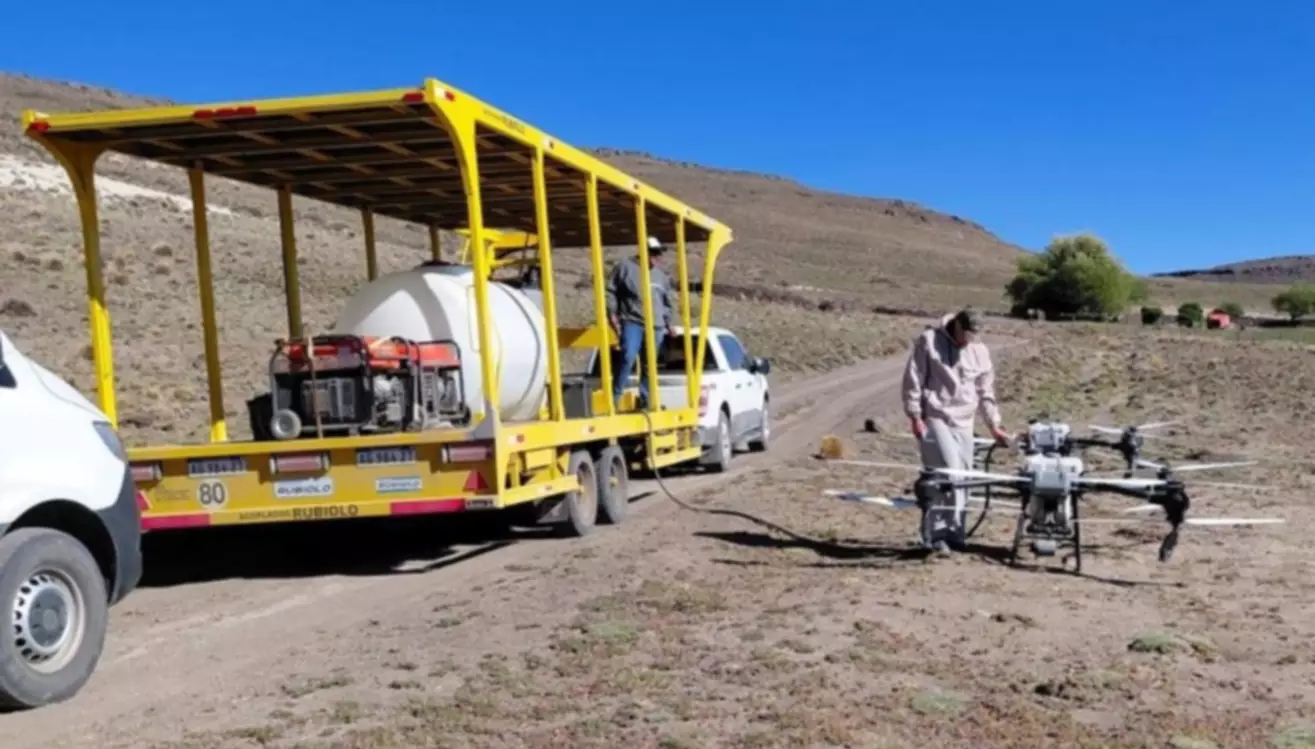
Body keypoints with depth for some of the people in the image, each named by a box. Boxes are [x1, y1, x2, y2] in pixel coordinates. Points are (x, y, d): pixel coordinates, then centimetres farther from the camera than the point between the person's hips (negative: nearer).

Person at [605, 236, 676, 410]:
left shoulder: (661, 275, 18)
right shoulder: (625, 267, 0)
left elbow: (668, 301, 28)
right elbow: (610, 292, -1)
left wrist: (668, 322, 24)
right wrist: (612, 314, -7)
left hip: (655, 327, 6)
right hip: (632, 322, -5)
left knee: (649, 365, 6)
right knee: (628, 358, -20)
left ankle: (645, 401, 14)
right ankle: (614, 398, -14)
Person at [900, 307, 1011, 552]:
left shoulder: (980, 351, 10)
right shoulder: (929, 341, -3)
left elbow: (985, 391, 16)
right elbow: (913, 380, -4)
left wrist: (993, 425, 13)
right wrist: (915, 416, -9)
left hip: (963, 423, 5)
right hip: (935, 419, -5)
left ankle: (954, 531, 15)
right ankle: (935, 532, -8)